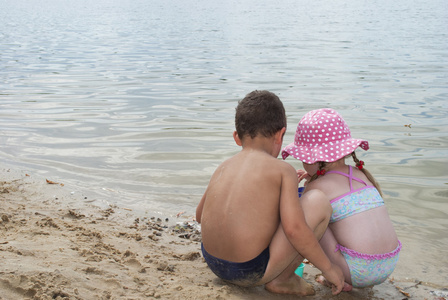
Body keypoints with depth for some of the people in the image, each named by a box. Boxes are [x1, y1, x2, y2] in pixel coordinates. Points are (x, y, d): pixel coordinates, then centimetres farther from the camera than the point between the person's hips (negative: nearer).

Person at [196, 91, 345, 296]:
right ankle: (282, 280, 5)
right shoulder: (283, 170, -8)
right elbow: (294, 229, -18)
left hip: (213, 263, 7)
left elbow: (200, 215, 22)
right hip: (252, 274, -7)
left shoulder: (222, 168, 8)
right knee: (319, 203, -3)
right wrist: (328, 268, -5)